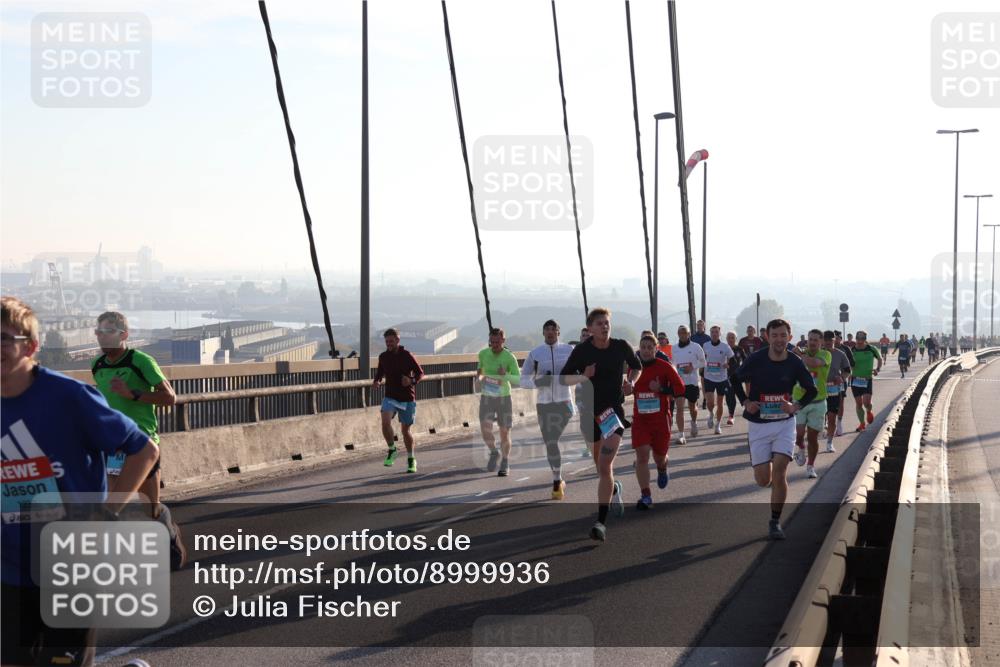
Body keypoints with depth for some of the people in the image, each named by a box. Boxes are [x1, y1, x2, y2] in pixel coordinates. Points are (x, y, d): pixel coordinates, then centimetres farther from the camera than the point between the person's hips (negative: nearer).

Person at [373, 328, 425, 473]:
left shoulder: (406, 355, -8)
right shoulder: (383, 357, 3)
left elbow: (420, 372, -3)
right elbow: (380, 373, 17)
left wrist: (411, 381, -23)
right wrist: (377, 381, -6)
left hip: (407, 398, -2)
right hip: (390, 397, 2)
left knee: (406, 430, 5)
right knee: (385, 422, -23)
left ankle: (411, 460, 23)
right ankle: (391, 450, -1)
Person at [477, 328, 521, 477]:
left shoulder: (509, 357, -12)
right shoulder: (483, 353, -2)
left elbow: (519, 379, -14)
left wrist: (505, 375, -30)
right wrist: (479, 377, 2)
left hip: (504, 397, -2)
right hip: (486, 397, 2)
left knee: (504, 432, 3)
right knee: (485, 428, -14)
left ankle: (505, 463, 20)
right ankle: (494, 452, 14)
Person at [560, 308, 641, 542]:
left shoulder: (621, 346, -4)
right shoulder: (581, 351, -7)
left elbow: (636, 366, 16)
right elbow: (564, 378, -2)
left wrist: (631, 382, -3)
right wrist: (583, 375, -20)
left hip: (614, 411, -2)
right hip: (590, 413, 2)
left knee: (605, 466, -16)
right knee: (600, 464, 18)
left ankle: (601, 522, -17)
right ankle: (614, 489, 53)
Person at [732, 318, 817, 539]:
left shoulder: (795, 363, -7)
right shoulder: (756, 359, -10)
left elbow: (811, 390, 7)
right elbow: (737, 380, 7)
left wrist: (796, 406, -9)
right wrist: (746, 402, -7)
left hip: (784, 423, 0)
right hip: (758, 424, 0)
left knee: (779, 473, -13)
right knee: (763, 479, 0)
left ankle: (775, 522, 0)